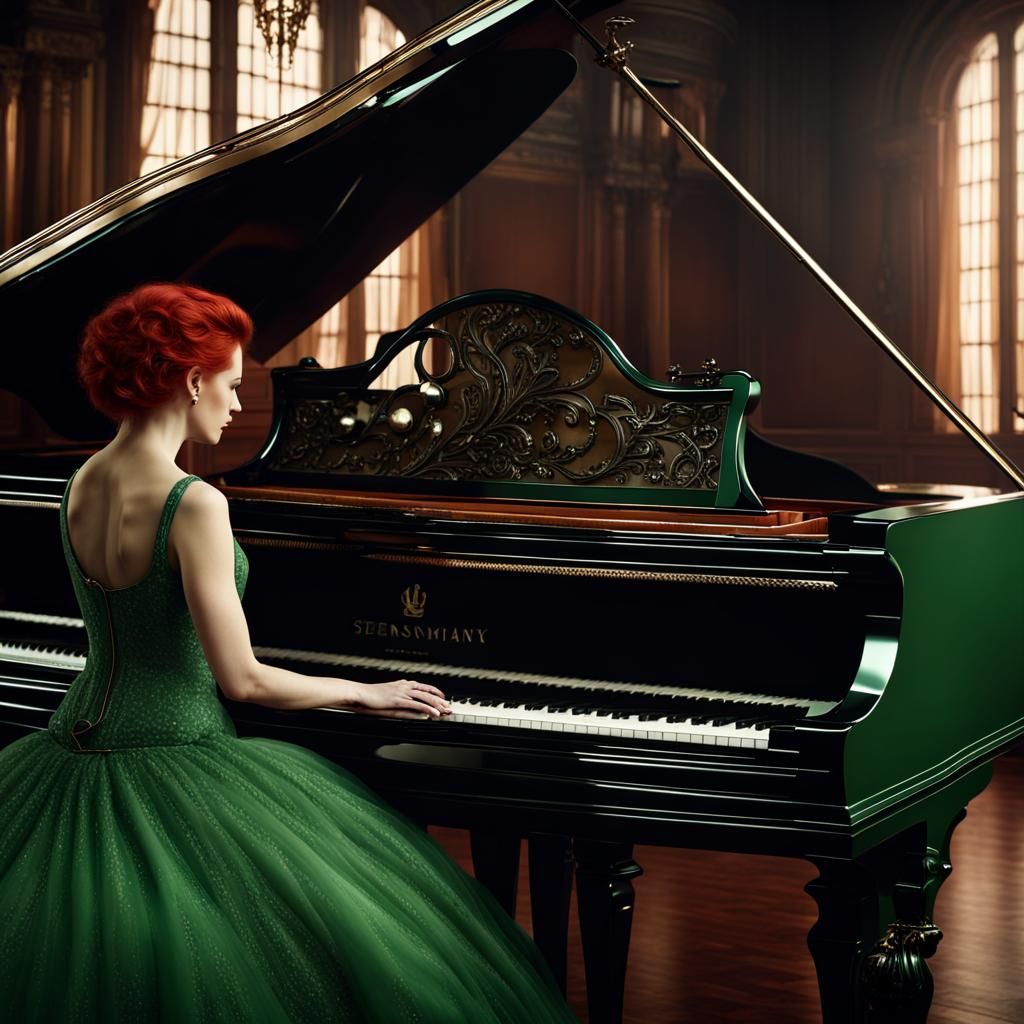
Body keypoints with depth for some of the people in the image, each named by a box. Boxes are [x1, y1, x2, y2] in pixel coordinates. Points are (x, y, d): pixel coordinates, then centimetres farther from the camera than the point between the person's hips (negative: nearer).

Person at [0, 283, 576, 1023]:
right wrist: (365, 693, -4)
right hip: (167, 763, -9)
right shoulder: (193, 502, -22)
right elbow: (241, 679, -20)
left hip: (78, 747, 9)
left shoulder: (81, 486, 4)